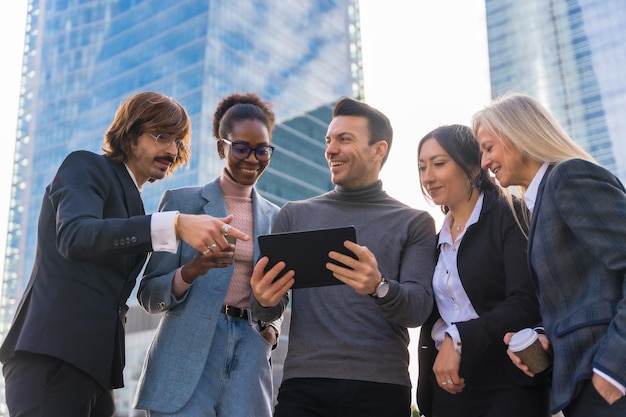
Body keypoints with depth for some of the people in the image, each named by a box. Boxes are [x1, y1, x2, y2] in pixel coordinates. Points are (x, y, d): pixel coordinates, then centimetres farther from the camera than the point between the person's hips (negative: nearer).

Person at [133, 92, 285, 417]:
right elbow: (149, 295, 0)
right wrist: (191, 271, -21)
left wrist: (272, 328, -3)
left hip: (248, 367, 3)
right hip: (185, 363, -3)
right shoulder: (182, 202, 1)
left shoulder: (276, 218, 12)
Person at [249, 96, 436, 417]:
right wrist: (264, 300, -15)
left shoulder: (414, 223, 5)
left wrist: (379, 288, -25)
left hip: (381, 387, -1)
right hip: (303, 384, 2)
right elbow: (271, 307, 8)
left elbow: (419, 309, -5)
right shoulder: (294, 215, 11)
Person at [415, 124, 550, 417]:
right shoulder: (438, 241, 15)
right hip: (449, 384, 6)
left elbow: (527, 303, -15)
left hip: (508, 384, -6)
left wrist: (458, 338, -23)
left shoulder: (508, 217, -4)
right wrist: (426, 393, 9)